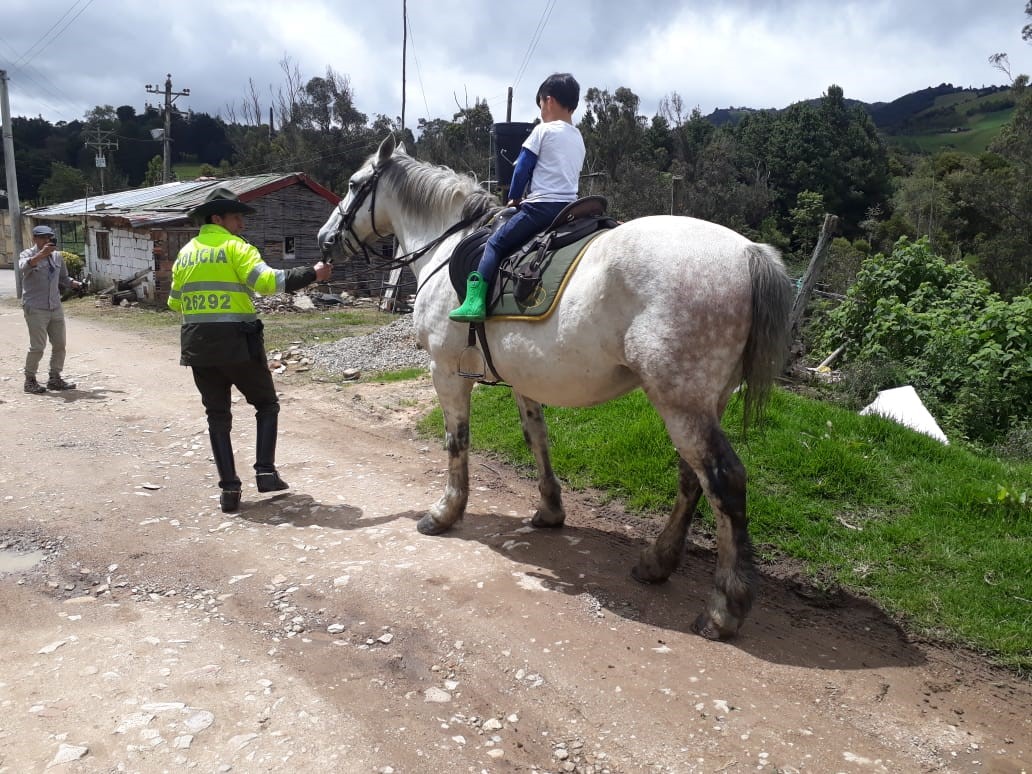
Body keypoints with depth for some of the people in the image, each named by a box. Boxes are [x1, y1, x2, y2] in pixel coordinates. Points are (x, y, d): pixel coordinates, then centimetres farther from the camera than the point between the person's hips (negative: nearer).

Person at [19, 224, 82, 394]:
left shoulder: (57, 256, 11)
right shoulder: (27, 254, -4)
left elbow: (63, 278, 24)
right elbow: (24, 267, -28)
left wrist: (77, 284, 6)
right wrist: (41, 254, -39)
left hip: (56, 308, 6)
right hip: (36, 309, -6)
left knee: (60, 345, 7)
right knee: (37, 347, -6)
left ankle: (55, 379, 20)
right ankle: (30, 381, 9)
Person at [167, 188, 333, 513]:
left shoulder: (185, 252, 13)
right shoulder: (235, 247, -6)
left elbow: (174, 302, 18)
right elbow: (267, 281, -21)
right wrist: (312, 274, -16)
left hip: (197, 346, 5)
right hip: (236, 343, -5)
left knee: (217, 416, 12)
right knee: (267, 405, 13)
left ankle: (229, 487, 8)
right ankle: (265, 471, 2)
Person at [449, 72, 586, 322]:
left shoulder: (543, 130, -3)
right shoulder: (579, 139, 18)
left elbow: (522, 168, -3)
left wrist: (514, 198, 13)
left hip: (541, 206, -7)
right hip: (570, 207, 7)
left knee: (495, 243, -2)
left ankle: (476, 301, -13)